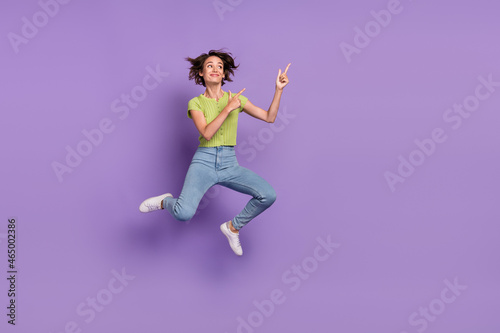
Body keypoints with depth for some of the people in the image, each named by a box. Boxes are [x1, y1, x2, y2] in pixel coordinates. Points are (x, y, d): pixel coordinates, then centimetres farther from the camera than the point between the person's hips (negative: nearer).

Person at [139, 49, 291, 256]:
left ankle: (233, 227, 6)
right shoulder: (195, 103, 2)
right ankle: (166, 202, 9)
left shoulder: (236, 98, 9)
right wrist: (228, 109, -18)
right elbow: (207, 133, -14)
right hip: (204, 162, -3)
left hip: (230, 165, 3)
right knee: (184, 213, -31)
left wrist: (279, 89, -3)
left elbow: (269, 117, 7)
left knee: (268, 195, -22)